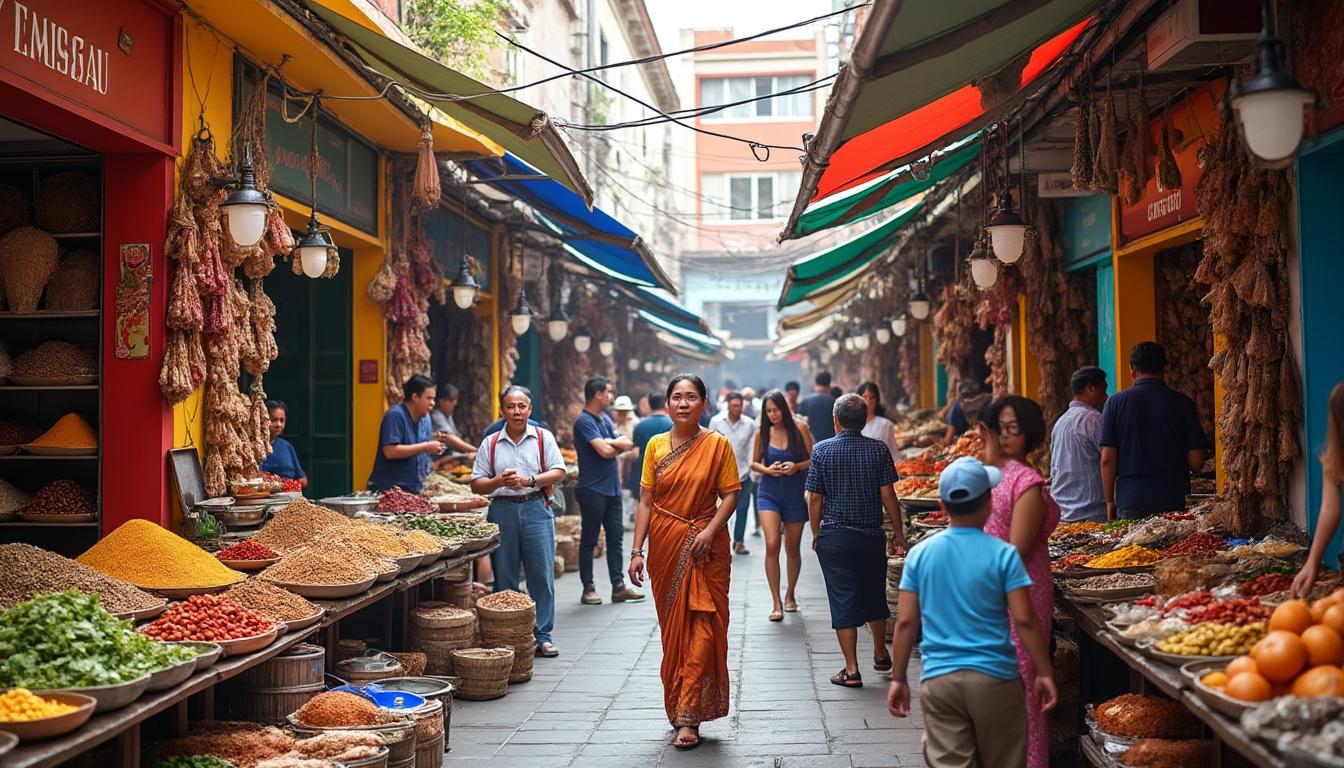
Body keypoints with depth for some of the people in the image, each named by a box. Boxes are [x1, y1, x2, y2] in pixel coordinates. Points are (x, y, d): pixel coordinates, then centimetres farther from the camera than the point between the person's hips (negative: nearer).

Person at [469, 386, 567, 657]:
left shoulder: (543, 438, 6)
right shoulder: (490, 444, 10)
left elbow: (558, 472, -2)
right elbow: (477, 485, 7)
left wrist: (529, 480, -15)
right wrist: (499, 481, -12)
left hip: (536, 510, -1)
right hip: (502, 511, 1)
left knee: (542, 575, -3)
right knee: (504, 577, 4)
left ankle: (542, 636, 4)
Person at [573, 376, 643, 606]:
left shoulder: (605, 419, 15)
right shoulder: (584, 421, -13)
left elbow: (628, 444, 7)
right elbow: (605, 451, -20)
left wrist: (610, 443, -13)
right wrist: (619, 444, 1)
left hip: (611, 488, 9)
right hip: (592, 490, -9)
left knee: (615, 537, 9)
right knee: (589, 540, 0)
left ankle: (618, 586, 13)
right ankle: (588, 589, 7)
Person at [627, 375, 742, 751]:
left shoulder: (717, 444, -2)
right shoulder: (656, 445, 4)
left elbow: (730, 495, -3)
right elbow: (646, 501, 4)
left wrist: (710, 531, -18)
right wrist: (637, 551, -1)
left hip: (705, 548, -3)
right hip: (665, 549, 3)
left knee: (702, 628, -6)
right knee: (672, 629, 10)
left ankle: (689, 718, -5)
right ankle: (679, 707, 25)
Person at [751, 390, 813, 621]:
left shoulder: (800, 429, -2)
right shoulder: (762, 433, 2)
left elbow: (813, 460, 1)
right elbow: (754, 463, 10)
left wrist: (797, 466, -17)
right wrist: (766, 469, -10)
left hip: (795, 494, 0)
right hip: (769, 493, 0)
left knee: (793, 548, 12)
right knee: (772, 545, -16)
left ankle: (790, 594, 34)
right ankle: (777, 603, -12)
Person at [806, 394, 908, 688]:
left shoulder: (822, 450, -5)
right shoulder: (878, 450, -4)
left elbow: (815, 499, -4)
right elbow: (888, 495, -5)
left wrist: (816, 533, 8)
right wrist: (899, 532, 4)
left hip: (834, 536, -2)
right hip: (872, 535, 2)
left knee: (843, 601, 3)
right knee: (874, 595, 20)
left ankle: (851, 670, 4)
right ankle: (880, 654, 36)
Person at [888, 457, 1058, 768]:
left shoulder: (920, 554, -1)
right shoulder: (1003, 555, -8)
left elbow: (906, 622, 0)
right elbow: (1025, 620, -9)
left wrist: (898, 678, 8)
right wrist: (1044, 674, 1)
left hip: (937, 680, 2)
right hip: (994, 678, -2)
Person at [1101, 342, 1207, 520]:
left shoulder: (1116, 402, 1)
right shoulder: (1183, 403, 0)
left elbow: (1107, 460, -1)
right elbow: (1196, 462, 0)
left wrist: (1110, 501, 8)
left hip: (1130, 502, 0)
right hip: (1172, 501, 0)